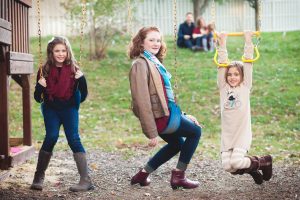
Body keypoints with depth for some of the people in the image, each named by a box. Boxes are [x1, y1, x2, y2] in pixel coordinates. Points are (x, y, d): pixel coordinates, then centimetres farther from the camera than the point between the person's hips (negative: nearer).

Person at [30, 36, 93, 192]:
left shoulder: (73, 69, -2)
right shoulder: (45, 71, 0)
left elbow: (83, 96, -2)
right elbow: (38, 98, 4)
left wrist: (81, 80, -17)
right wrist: (39, 86, -16)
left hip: (69, 108, 0)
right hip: (51, 108, 0)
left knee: (73, 139, -12)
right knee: (51, 137, -17)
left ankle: (86, 180, -13)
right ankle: (38, 177, -3)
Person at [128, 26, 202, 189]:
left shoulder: (154, 62, 11)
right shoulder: (141, 64, -17)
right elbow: (142, 101, -22)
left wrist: (183, 115, 14)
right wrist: (152, 132, -23)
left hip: (166, 113, 9)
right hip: (160, 117, -9)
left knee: (177, 143, 26)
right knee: (195, 131, 5)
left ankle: (143, 175, 29)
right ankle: (178, 176, 11)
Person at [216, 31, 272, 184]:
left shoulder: (245, 87, 3)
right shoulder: (223, 88, 9)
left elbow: (248, 63, -1)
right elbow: (222, 65, 4)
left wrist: (248, 41, -3)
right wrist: (222, 43, 1)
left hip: (242, 133, -3)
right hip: (227, 135, 4)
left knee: (236, 161, -19)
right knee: (227, 165, -9)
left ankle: (265, 161, 8)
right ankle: (252, 169, 22)